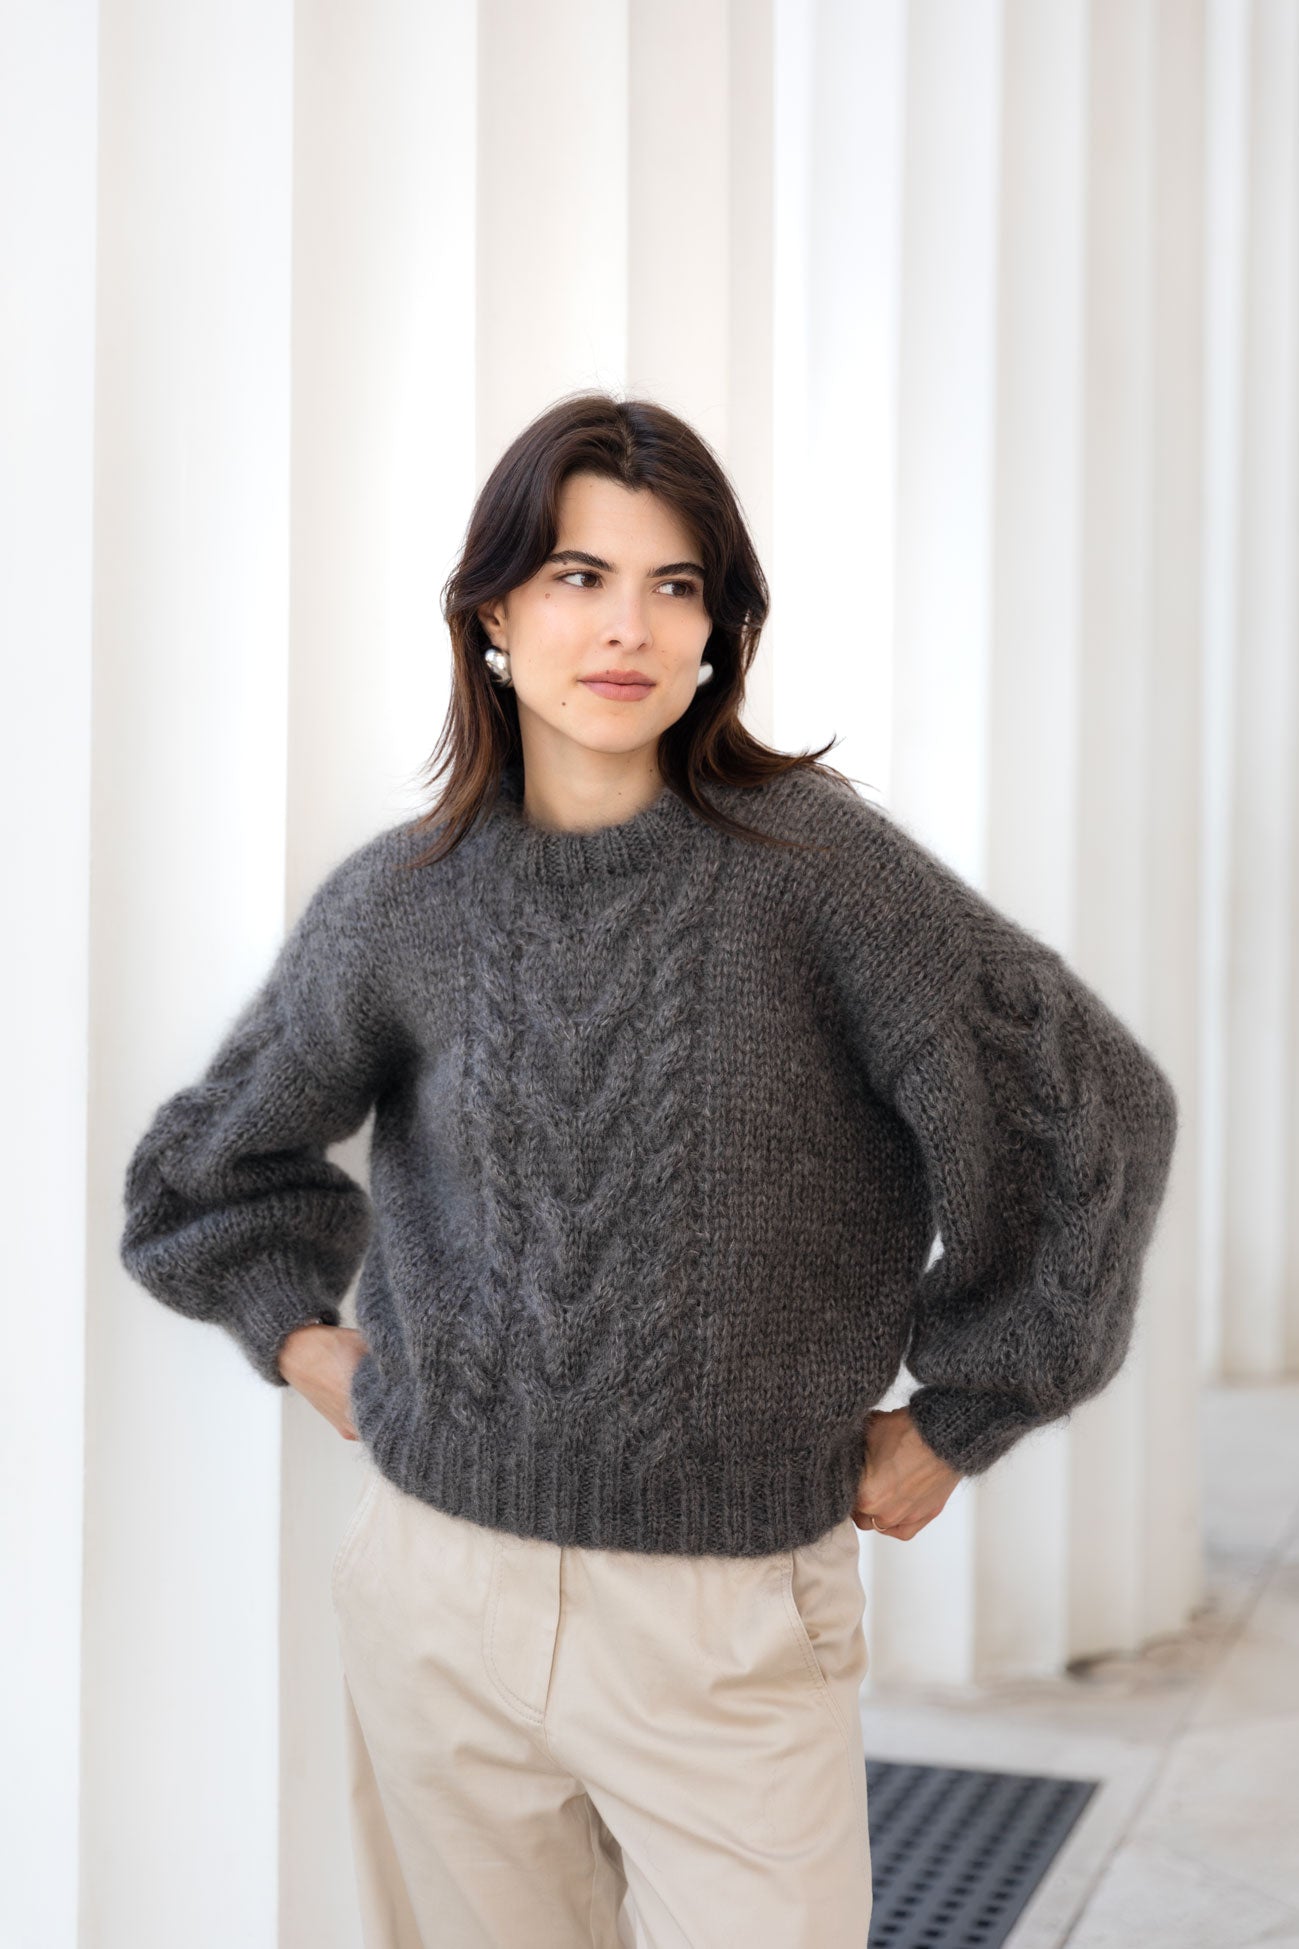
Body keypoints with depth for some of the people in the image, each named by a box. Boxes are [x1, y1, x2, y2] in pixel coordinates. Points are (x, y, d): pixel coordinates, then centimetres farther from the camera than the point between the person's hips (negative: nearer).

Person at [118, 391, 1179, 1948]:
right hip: (440, 1595, 3)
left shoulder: (806, 858, -9)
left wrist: (952, 1421, -2)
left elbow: (1090, 1105, -7)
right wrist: (303, 1338, 8)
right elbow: (211, 1161, 18)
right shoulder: (403, 901, 0)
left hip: (731, 1614, -2)